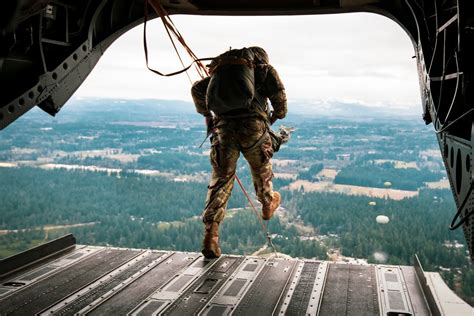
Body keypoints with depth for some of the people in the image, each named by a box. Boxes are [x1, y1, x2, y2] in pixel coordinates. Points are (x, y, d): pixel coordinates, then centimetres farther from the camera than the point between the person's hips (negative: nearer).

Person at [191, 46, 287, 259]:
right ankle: (267, 204, 48)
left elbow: (197, 89, 22)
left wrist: (206, 114, 33)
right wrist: (278, 114, 18)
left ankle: (210, 234, -4)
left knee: (220, 180, 6)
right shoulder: (266, 70, 17)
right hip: (254, 126, -2)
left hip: (223, 127, 2)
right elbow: (278, 92, 0)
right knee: (261, 169, 24)